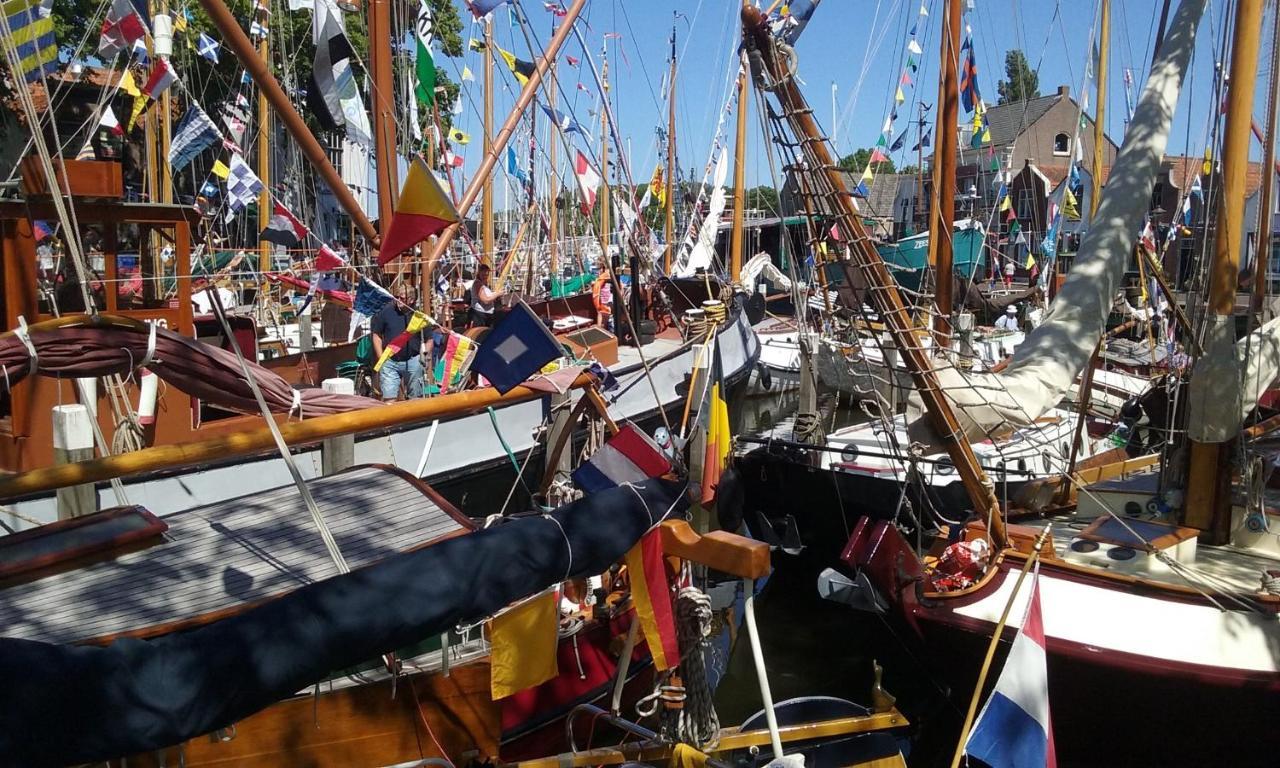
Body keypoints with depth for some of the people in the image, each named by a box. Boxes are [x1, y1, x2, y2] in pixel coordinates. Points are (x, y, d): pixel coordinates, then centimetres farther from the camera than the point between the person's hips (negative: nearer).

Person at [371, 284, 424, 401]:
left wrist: (424, 354, -9)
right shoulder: (386, 310, -4)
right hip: (390, 361, 0)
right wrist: (381, 358, -2)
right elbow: (377, 335, 4)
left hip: (412, 361, 0)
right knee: (389, 399, -1)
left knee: (416, 398, 12)